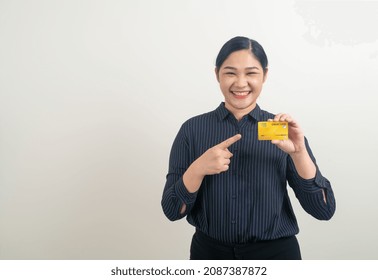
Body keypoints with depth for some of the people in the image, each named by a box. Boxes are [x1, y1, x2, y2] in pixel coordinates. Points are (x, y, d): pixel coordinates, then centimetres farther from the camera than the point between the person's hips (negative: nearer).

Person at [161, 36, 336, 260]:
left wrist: (299, 153, -23)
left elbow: (324, 210, -10)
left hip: (275, 252, 0)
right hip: (209, 251, 0)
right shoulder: (192, 129, -7)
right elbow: (172, 210, -8)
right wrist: (198, 168, -24)